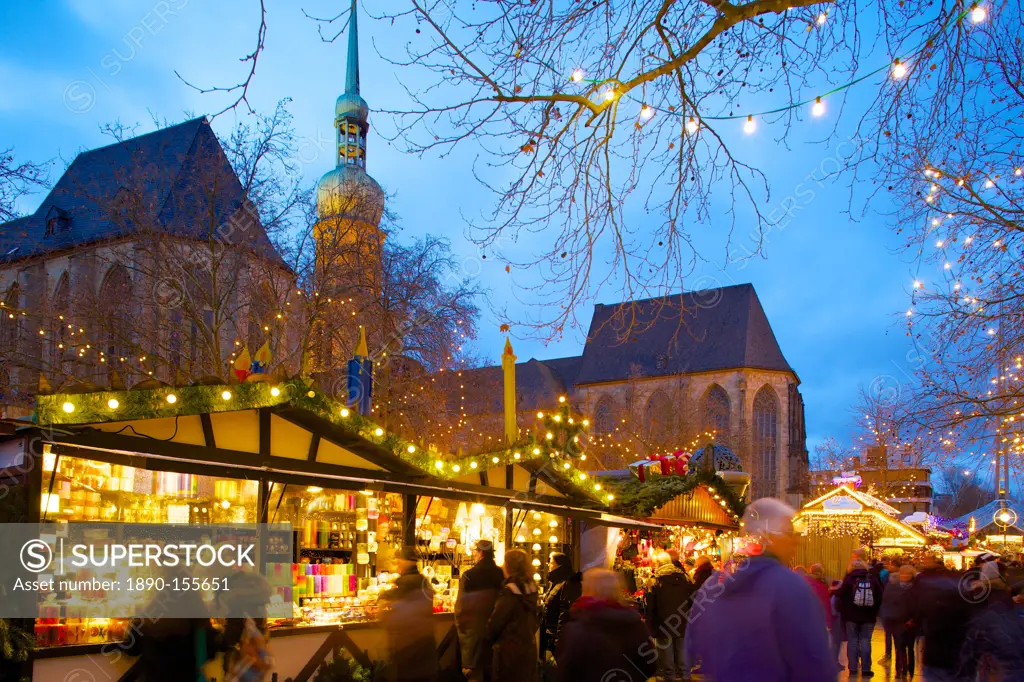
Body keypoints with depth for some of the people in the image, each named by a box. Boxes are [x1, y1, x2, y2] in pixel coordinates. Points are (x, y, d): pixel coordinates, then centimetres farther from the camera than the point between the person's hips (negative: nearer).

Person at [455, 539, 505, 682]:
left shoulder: (468, 575, -18)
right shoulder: (502, 574, -5)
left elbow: (461, 604, -14)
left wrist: (460, 624, 3)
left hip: (473, 629, -4)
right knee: (493, 670, 18)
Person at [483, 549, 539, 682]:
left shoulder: (510, 591, -20)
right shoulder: (531, 587, 2)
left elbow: (497, 620, -15)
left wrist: (487, 638, 1)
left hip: (510, 648, -7)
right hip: (528, 645, 7)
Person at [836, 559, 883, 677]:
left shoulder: (848, 579, -7)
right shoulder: (873, 579, 0)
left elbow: (841, 596, -8)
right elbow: (879, 597, 1)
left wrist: (843, 611, 6)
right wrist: (875, 612, 11)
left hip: (851, 616, -1)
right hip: (868, 616, 1)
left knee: (852, 641, 6)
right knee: (865, 641, 4)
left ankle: (853, 668, 6)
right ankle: (865, 669, 3)